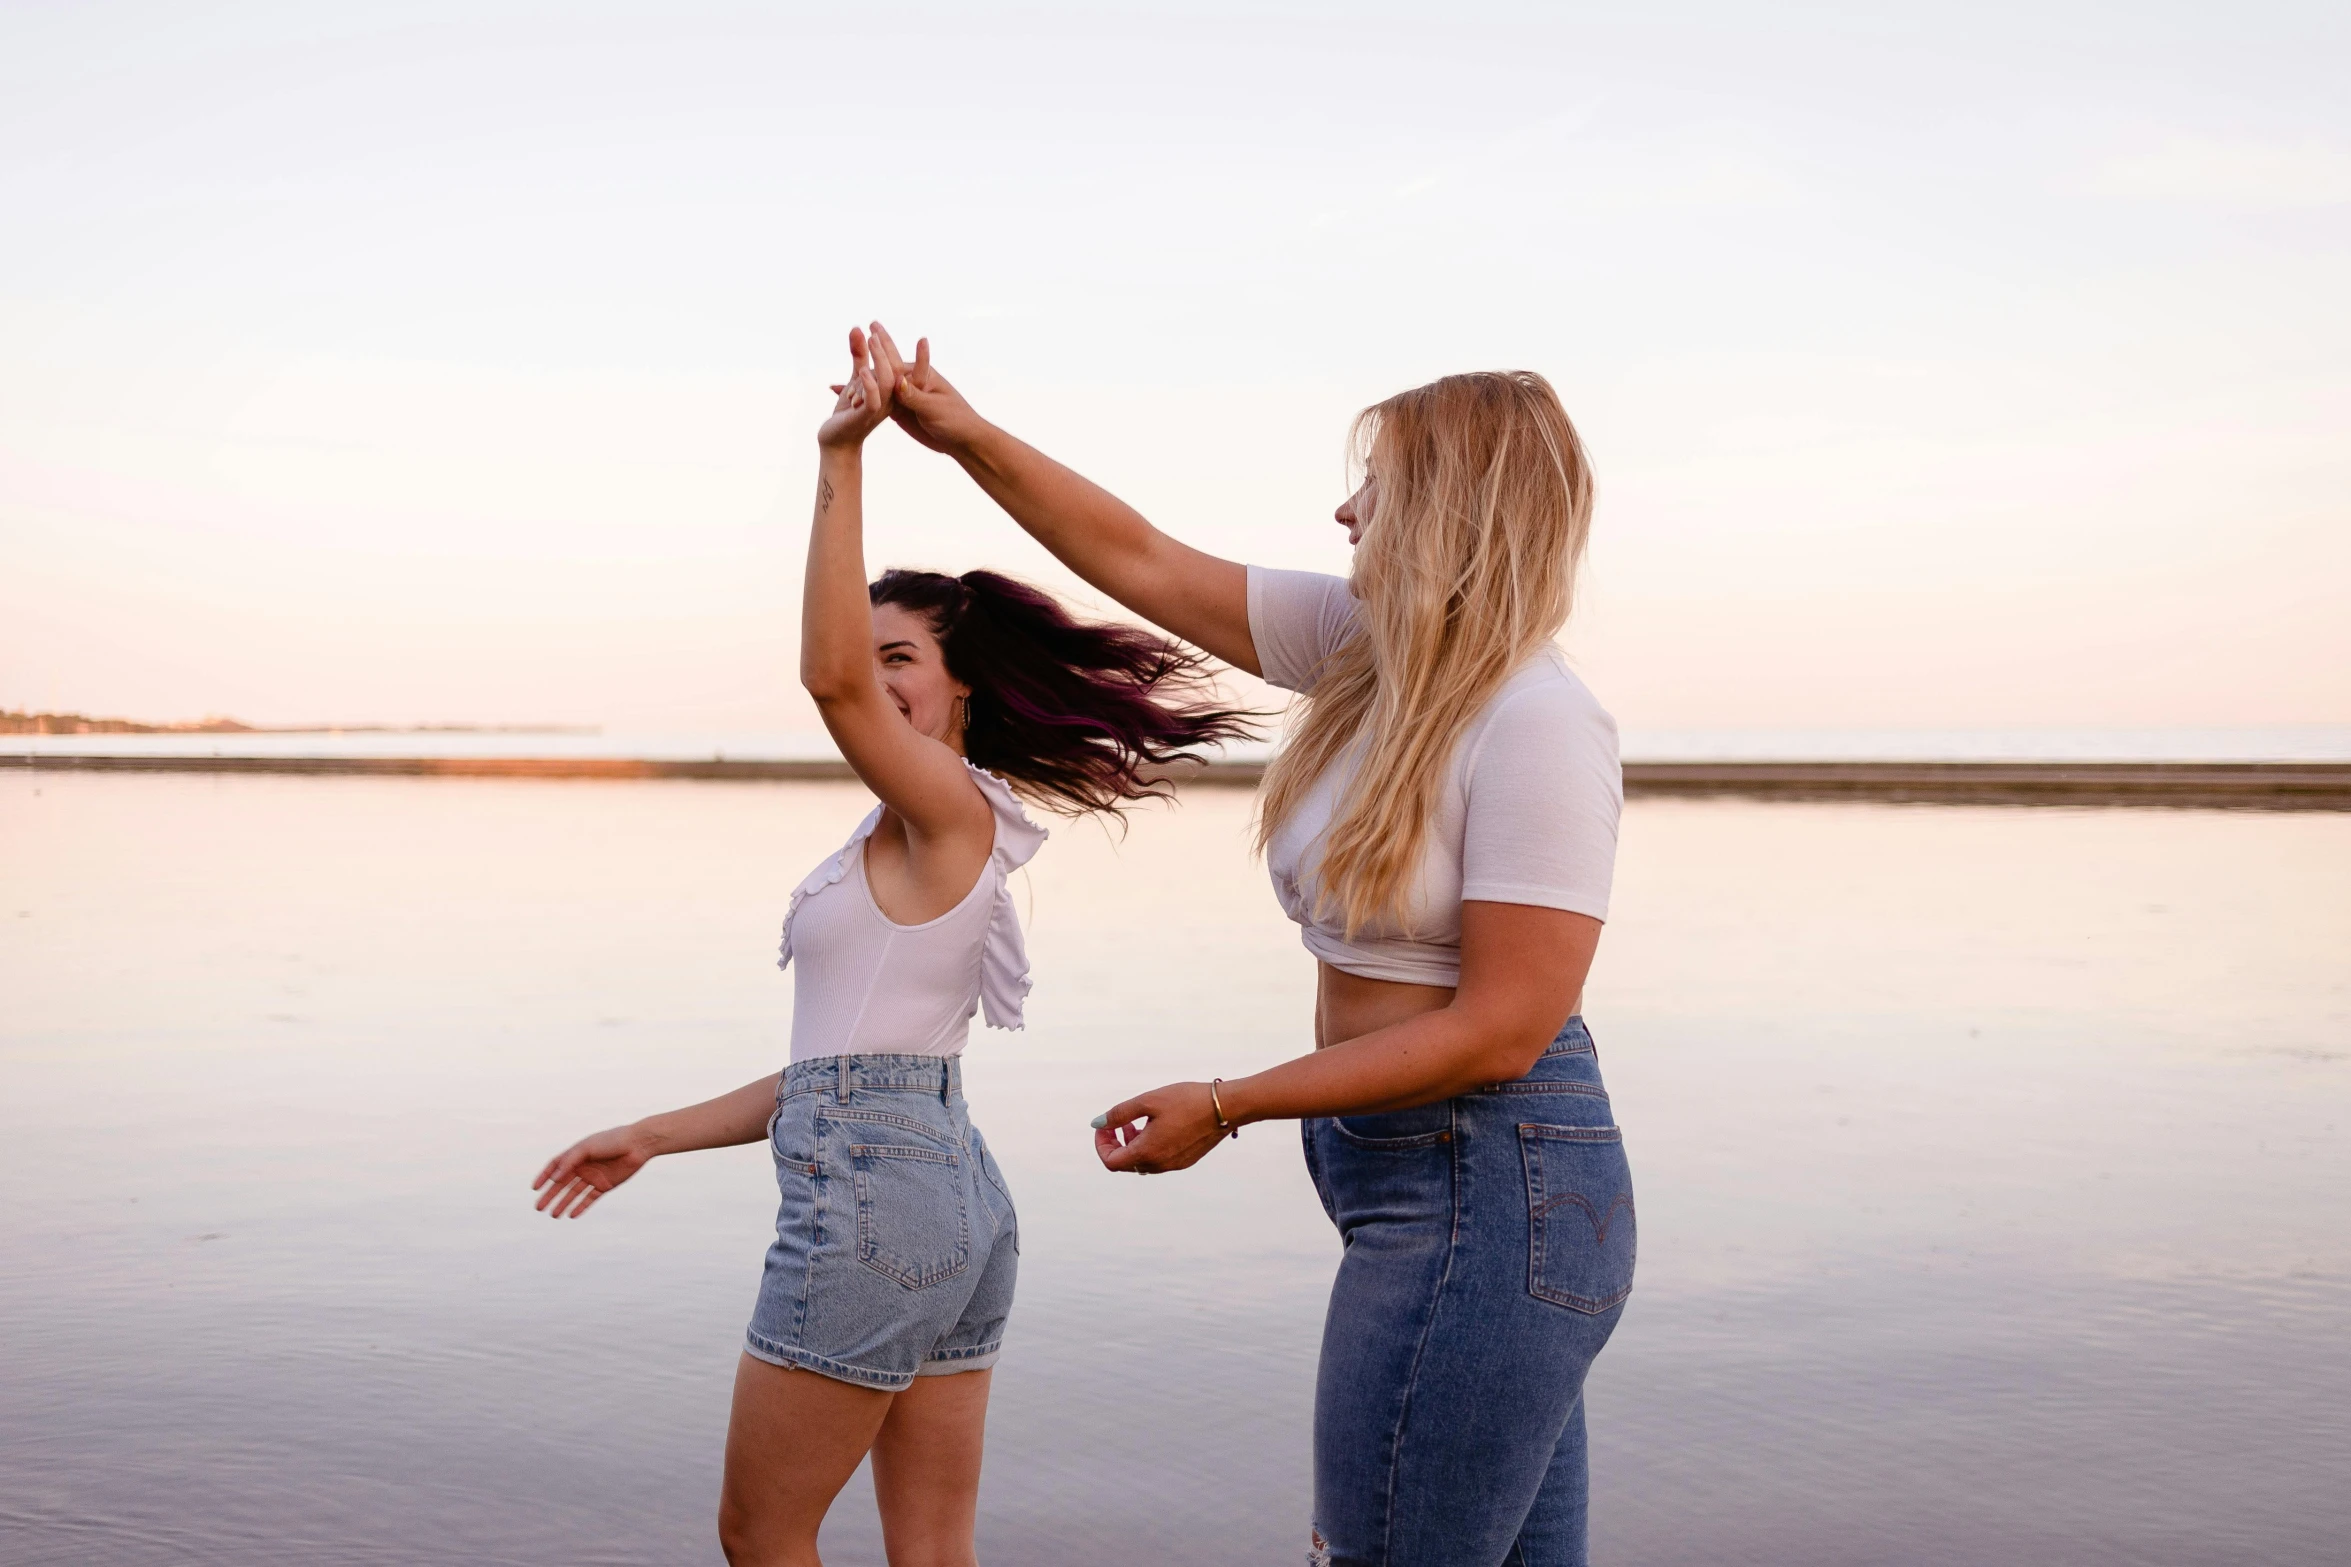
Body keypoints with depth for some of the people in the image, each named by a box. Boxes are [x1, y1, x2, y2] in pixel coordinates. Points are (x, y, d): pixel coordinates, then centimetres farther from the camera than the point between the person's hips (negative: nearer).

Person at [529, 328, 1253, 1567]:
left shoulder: (951, 806, -8)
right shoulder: (914, 854, 18)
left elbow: (829, 676, -27)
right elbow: (841, 1063, 20)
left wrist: (840, 458, -26)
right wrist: (652, 1138, 23)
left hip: (872, 1207, -9)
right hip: (957, 1198, 9)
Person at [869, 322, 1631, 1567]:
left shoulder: (1537, 722, -18)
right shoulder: (1364, 649, 7)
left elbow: (1500, 1031, -20)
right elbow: (1142, 563, 13)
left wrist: (1227, 1107, -15)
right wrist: (963, 435, 8)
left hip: (1485, 1188, -8)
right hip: (1416, 1182, 8)